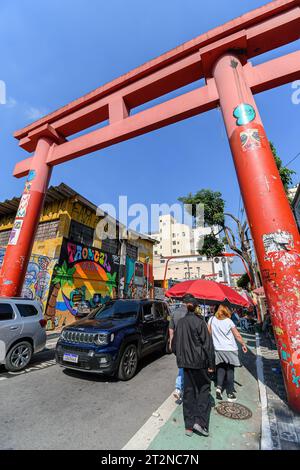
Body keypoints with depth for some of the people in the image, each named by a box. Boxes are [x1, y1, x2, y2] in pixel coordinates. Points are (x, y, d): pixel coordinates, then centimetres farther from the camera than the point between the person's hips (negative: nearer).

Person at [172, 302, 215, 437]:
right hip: (199, 362, -4)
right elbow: (207, 344, -16)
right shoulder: (199, 321, -18)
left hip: (186, 362, 5)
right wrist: (211, 364, -5)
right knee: (203, 389, 17)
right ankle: (199, 421, 12)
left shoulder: (180, 322, -2)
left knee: (188, 392, 17)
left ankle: (189, 426, 25)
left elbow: (175, 344, 7)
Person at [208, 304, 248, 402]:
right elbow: (237, 335, -5)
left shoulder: (212, 319, -4)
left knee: (221, 368, 19)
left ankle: (219, 387, 6)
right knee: (230, 370, 13)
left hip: (218, 349, 2)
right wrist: (243, 345, 11)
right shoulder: (229, 321, -10)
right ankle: (230, 394, 20)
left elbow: (208, 333, 1)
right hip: (230, 349, -2)